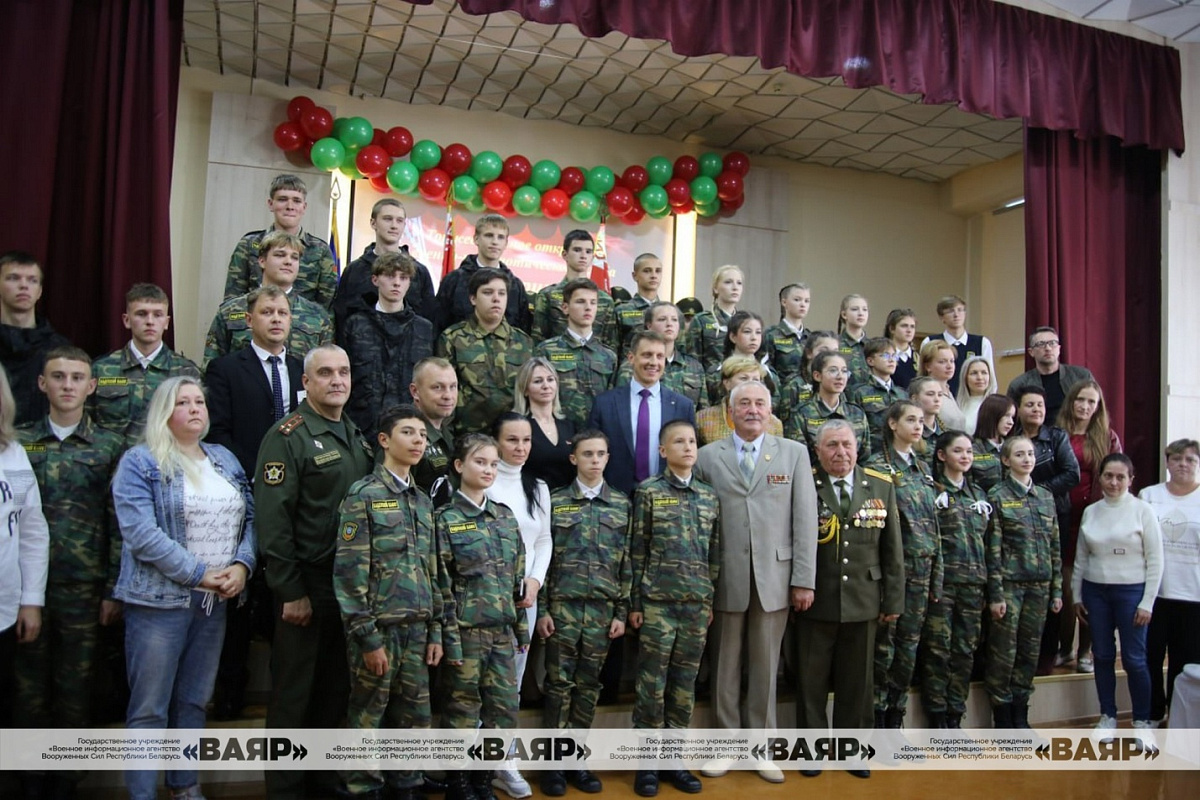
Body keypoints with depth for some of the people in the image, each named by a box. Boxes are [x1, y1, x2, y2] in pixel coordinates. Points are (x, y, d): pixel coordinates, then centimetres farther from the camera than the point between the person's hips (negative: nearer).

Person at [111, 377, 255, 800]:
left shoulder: (225, 459, 12)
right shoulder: (139, 463, -5)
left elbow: (249, 518, 9)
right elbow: (141, 532, -16)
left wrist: (241, 566, -9)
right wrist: (199, 574, -17)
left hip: (215, 600, 6)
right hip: (160, 599, -5)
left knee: (194, 702, 16)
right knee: (149, 709, 2)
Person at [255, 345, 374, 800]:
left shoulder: (357, 436, 12)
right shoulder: (288, 437, -11)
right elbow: (273, 518, -16)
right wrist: (291, 591, -17)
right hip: (306, 585, -7)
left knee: (336, 687, 15)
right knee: (294, 691, 6)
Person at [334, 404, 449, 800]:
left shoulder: (423, 501, 13)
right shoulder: (363, 495, -7)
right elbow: (349, 572, -12)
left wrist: (436, 630, 10)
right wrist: (368, 638, -15)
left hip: (416, 630, 6)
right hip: (378, 629, -6)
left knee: (415, 719, 13)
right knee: (367, 721, 5)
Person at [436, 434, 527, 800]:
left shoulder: (505, 516, 9)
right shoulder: (445, 519, -7)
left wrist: (521, 626, 11)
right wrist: (450, 639, -13)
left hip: (503, 630, 5)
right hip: (466, 630, -5)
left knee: (505, 710, 9)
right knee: (463, 709, 6)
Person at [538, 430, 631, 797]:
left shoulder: (622, 504, 6)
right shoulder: (555, 502, 1)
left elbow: (626, 563, 6)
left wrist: (622, 611, 2)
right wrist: (542, 609, -4)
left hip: (603, 608, 2)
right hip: (563, 606, -2)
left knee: (589, 686, 8)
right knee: (559, 684, 3)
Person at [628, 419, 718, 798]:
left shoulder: (710, 496, 10)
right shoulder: (648, 491, -2)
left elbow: (715, 553, 13)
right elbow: (637, 549, -2)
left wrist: (711, 600, 11)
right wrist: (635, 603, -4)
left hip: (698, 604, 4)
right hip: (657, 602, -4)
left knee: (685, 684, 9)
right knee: (652, 683, 2)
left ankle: (673, 758, 22)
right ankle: (647, 762, 15)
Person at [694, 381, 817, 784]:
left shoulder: (794, 453, 6)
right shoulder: (708, 456, 4)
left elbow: (805, 519, 1)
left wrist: (804, 579, -3)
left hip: (774, 578, 0)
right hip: (725, 578, 0)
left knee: (765, 667, 9)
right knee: (725, 666, 9)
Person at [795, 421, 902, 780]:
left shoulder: (881, 486, 3)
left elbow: (892, 548, 5)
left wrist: (893, 599, 4)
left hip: (864, 602, 2)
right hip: (815, 602, -2)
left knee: (857, 682, 14)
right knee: (811, 681, 10)